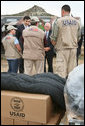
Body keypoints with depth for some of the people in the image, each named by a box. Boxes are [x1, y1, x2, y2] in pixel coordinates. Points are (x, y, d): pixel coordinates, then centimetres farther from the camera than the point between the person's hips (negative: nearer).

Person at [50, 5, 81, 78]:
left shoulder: (58, 21, -5)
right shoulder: (76, 22, 7)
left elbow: (53, 37, -4)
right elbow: (78, 37, 11)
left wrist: (56, 45, 12)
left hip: (62, 48, -4)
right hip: (73, 48, 4)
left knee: (61, 71, -2)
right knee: (72, 71, 9)